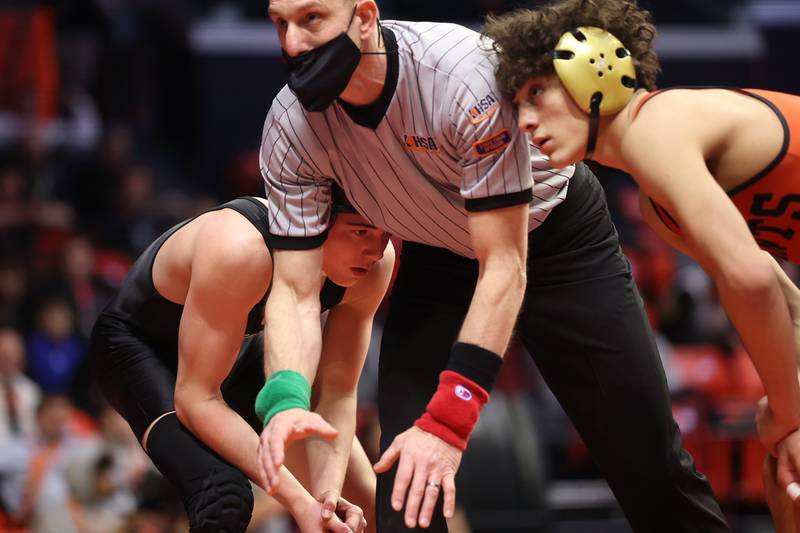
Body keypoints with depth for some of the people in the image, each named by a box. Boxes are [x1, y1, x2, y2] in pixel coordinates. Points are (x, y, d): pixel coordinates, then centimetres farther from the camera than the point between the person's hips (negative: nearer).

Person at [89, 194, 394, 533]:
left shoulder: (375, 263, -23)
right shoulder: (240, 249, -40)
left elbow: (335, 391, -16)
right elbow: (196, 398, -36)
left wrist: (327, 492, -34)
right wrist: (298, 500, -41)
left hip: (241, 348, 6)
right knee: (223, 496, -35)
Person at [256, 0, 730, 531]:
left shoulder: (461, 69, -36)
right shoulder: (290, 127, -23)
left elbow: (504, 266, -34)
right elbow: (295, 291, -20)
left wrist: (447, 422, -41)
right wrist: (286, 400, -41)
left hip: (555, 233, -3)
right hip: (439, 256, 3)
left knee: (649, 462, -4)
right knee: (405, 472, -13)